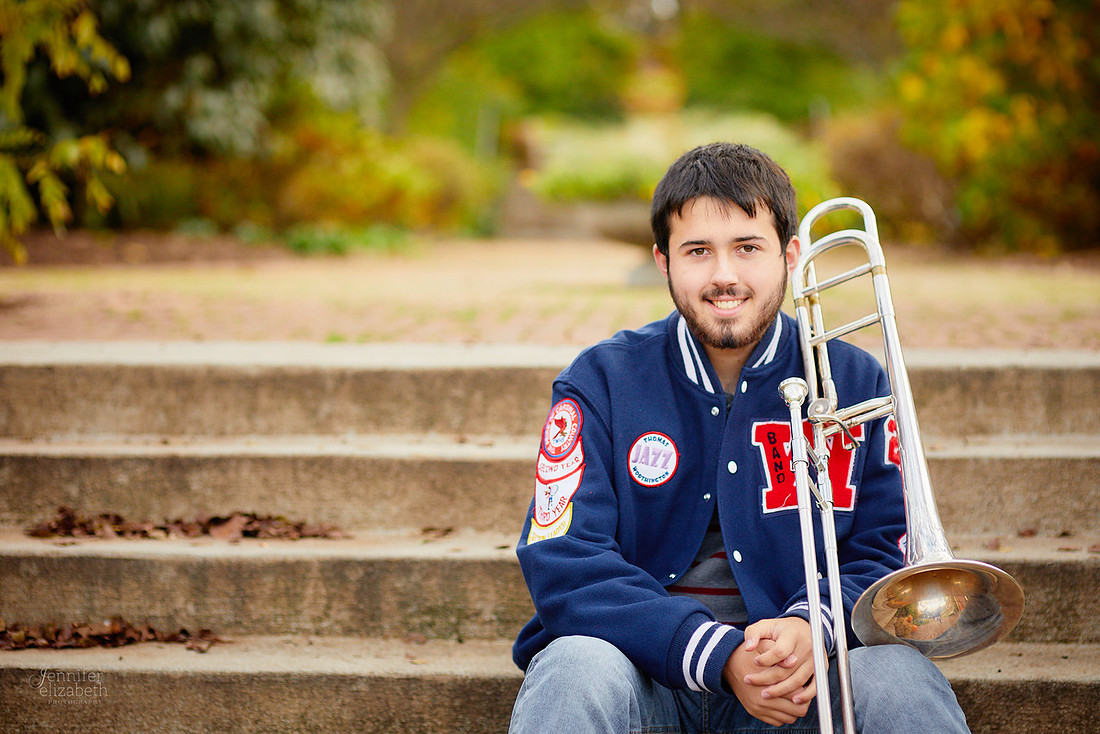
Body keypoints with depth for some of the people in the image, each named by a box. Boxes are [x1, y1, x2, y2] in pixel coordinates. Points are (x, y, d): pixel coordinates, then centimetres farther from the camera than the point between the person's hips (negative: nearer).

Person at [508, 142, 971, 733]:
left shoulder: (854, 384, 5)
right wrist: (719, 654, -24)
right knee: (576, 672, -34)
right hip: (646, 673, -1)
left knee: (900, 679, -29)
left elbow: (885, 555, 1)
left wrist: (813, 625, -23)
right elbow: (565, 566, -11)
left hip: (795, 682, 1)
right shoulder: (601, 383, 0)